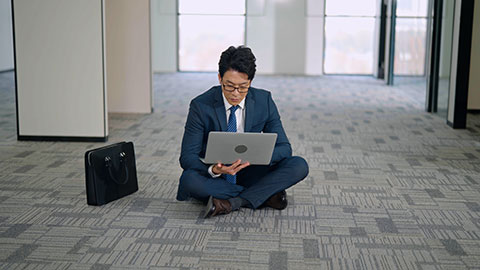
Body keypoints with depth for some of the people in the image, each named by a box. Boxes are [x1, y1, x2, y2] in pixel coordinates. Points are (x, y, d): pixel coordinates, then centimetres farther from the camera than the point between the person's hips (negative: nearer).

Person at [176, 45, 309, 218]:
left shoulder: (264, 101, -8)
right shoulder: (201, 106, -14)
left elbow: (284, 147, -7)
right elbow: (187, 156, -15)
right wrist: (214, 170, -37)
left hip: (249, 172, 2)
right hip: (214, 176, -1)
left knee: (299, 166, -19)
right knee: (188, 180, -35)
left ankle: (233, 202, -25)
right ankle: (264, 195, -21)